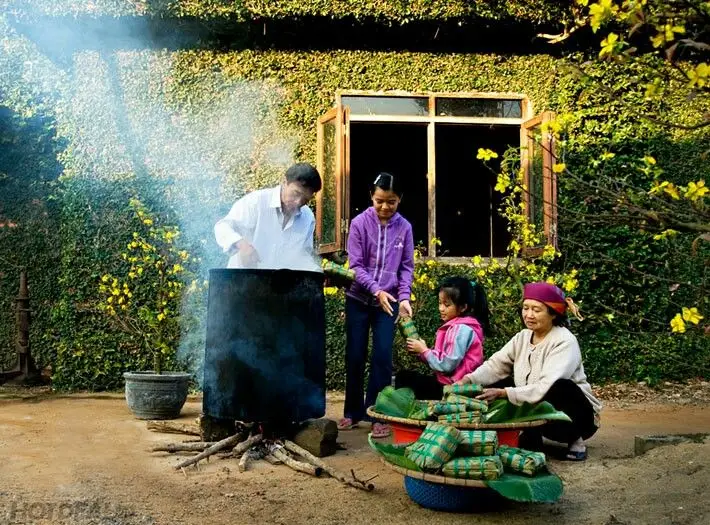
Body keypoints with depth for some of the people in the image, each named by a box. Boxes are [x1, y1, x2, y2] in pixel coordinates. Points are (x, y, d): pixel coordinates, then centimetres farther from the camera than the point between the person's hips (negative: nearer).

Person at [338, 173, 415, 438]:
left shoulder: (404, 227, -1)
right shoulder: (360, 223, -7)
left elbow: (407, 267, 2)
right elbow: (356, 265, -10)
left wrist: (403, 297, -12)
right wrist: (377, 291, -21)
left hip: (388, 302, 1)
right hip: (359, 300, 0)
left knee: (382, 357, -4)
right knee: (355, 357, 7)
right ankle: (353, 412, 22)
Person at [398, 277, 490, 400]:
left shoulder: (461, 329, -18)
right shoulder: (455, 326, 11)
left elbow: (447, 365, -23)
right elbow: (440, 358, 8)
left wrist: (424, 350, -11)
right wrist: (422, 350, -6)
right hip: (446, 381, 9)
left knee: (404, 379, -2)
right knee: (403, 375, 13)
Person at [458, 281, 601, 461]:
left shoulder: (565, 342, -21)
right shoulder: (523, 337, 1)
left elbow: (547, 388, -33)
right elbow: (495, 365, -7)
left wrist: (504, 393, -40)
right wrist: (468, 380, -26)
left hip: (577, 416, -6)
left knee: (562, 387, -37)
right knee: (493, 386, -8)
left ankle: (575, 442, -12)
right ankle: (530, 440, -5)